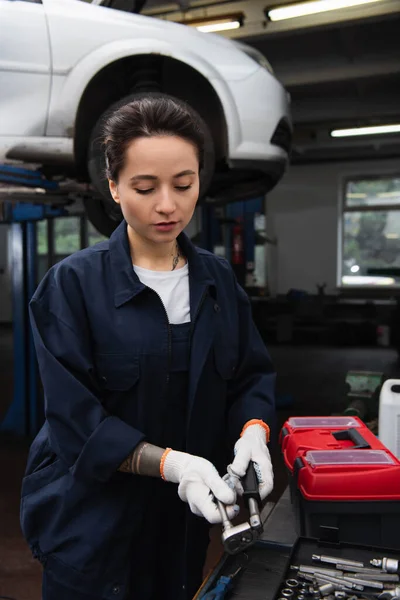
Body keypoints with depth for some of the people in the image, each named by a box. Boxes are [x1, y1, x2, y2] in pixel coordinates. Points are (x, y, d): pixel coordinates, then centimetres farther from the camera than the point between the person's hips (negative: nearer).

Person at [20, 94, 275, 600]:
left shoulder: (217, 279, 0)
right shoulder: (73, 284, -14)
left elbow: (252, 375, 2)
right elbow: (76, 419, -17)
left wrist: (253, 432, -18)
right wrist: (173, 464, -27)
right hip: (92, 521, -4)